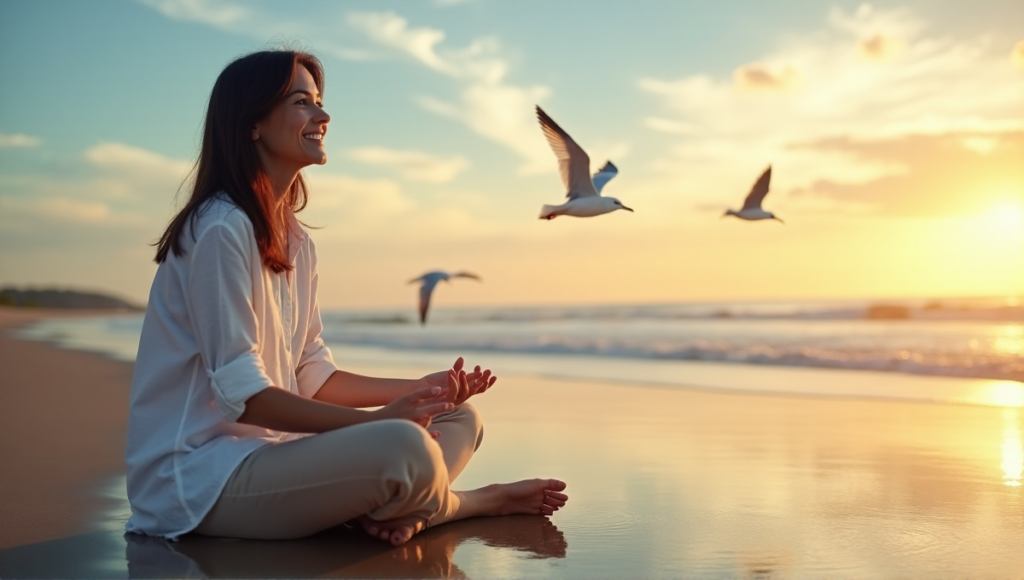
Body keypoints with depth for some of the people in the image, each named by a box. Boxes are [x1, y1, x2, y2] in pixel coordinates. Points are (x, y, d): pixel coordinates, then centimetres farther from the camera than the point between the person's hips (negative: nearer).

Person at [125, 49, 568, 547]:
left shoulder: (295, 242, 13)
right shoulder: (221, 229, -16)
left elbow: (312, 377, 11)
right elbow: (241, 393, -20)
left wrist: (421, 390, 1)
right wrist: (375, 422, -23)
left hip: (267, 445, 10)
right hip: (198, 472, -10)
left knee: (460, 418, 5)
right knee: (404, 446, -33)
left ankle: (396, 513, -22)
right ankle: (474, 502, -2)